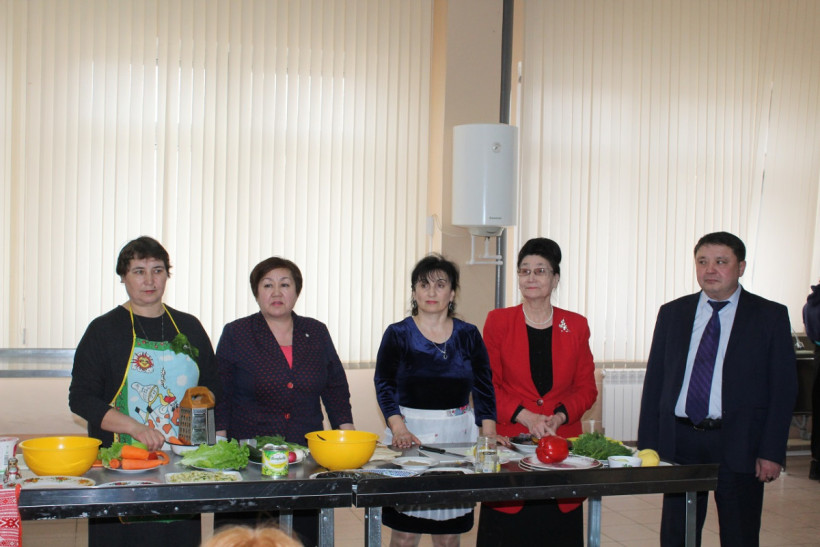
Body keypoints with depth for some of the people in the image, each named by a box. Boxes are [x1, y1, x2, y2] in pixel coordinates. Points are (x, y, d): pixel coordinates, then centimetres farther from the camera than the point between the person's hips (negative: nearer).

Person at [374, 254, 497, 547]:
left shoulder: (468, 335, 8)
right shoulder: (398, 334, 2)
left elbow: (483, 388, 9)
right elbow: (384, 385, -3)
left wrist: (489, 434, -3)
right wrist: (399, 428, -17)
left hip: (457, 435, 2)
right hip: (411, 433, -2)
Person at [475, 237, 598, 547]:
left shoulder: (576, 326, 9)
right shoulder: (498, 321, 4)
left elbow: (587, 388, 9)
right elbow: (487, 386, 2)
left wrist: (559, 416, -8)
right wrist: (524, 416, -11)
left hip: (562, 441, 2)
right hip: (511, 439, -1)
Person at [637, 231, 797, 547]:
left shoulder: (770, 316, 0)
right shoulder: (672, 314, 8)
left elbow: (784, 388, -2)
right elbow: (654, 381, 9)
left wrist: (772, 452, -9)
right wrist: (647, 445, 2)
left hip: (739, 446, -2)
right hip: (680, 442, 3)